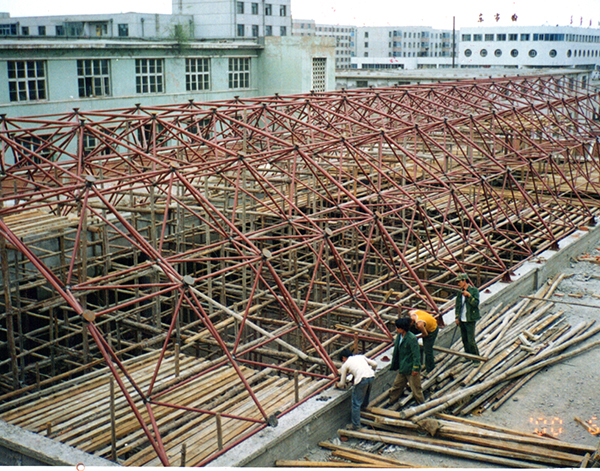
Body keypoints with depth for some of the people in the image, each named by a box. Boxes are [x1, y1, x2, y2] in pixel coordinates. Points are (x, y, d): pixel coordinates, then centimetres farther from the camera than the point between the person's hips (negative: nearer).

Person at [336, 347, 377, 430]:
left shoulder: (345, 365, 18)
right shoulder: (361, 356, 28)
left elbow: (342, 384, 20)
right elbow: (374, 364, 22)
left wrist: (337, 385, 43)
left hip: (361, 379, -5)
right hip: (371, 376, 5)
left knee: (356, 403, 6)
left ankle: (355, 425, 10)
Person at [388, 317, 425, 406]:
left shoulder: (412, 339, -24)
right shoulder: (399, 336, 2)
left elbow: (416, 354, -21)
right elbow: (397, 351, 13)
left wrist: (415, 368, -18)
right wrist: (394, 365, 18)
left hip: (411, 369, -8)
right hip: (402, 368, 8)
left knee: (416, 388, 6)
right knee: (397, 386, 19)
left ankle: (422, 404, 23)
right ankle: (392, 401, 35)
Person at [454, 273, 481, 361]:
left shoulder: (474, 290, -6)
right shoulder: (460, 292, 11)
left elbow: (476, 303, -15)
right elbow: (457, 305, 18)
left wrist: (469, 295, -25)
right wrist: (457, 317, 10)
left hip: (470, 320, -6)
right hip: (462, 320, 6)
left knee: (471, 340, -9)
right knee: (464, 339, 11)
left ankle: (476, 359, 2)